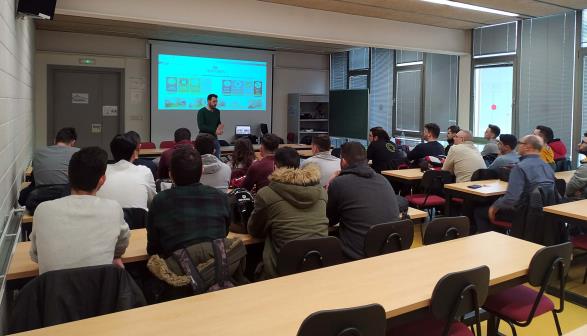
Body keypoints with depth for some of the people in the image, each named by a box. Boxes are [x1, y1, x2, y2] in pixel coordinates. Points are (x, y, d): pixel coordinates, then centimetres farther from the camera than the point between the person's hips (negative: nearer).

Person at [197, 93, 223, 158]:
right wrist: (214, 130, -23)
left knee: (217, 158, 4)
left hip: (214, 138, 5)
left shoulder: (217, 111, 9)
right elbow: (201, 126, -17)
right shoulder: (201, 111, -9)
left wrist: (220, 128, -7)